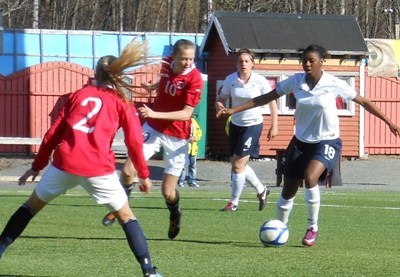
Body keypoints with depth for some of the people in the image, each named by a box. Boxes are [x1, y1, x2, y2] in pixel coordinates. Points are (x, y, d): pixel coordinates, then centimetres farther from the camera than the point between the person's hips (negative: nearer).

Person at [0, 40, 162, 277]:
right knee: (126, 216, 12)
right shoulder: (123, 104, 12)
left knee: (32, 205, 21)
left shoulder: (79, 95, 18)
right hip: (98, 168, -2)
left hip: (64, 163, 2)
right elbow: (134, 143, 5)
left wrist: (38, 165, 24)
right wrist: (144, 175, 16)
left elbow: (53, 134, 17)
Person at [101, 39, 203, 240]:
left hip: (176, 138, -4)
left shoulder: (194, 78, -20)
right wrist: (152, 86, 7)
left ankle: (175, 215, 34)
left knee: (167, 192, -1)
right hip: (153, 128, 4)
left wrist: (154, 114, -35)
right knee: (127, 171, -14)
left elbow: (186, 113, -26)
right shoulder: (167, 64, -5)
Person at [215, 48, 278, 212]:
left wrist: (274, 126, -5)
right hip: (235, 124, 5)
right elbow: (221, 99, 4)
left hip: (253, 125, -5)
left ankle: (234, 202, 3)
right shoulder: (230, 80, -4)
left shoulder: (260, 81, -12)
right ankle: (261, 190, 36)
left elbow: (272, 102, -3)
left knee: (238, 165, -10)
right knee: (237, 164, 13)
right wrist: (219, 106, -21)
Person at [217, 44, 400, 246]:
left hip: (327, 141, -4)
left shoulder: (334, 85, -13)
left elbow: (364, 102, -2)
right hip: (301, 141, 4)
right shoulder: (296, 81, -6)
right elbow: (266, 98, 2)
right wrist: (233, 110, -1)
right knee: (288, 190, 6)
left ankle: (313, 228, -13)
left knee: (310, 177, -29)